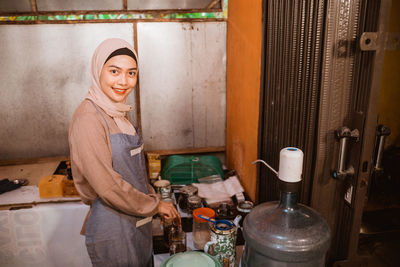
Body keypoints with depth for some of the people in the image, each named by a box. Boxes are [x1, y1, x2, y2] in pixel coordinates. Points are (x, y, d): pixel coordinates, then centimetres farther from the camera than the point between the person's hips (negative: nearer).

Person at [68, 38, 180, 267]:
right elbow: (107, 185, -24)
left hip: (137, 219, 8)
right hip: (112, 225, -8)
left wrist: (154, 198, 7)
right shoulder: (88, 119, -23)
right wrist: (154, 205, -13)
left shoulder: (117, 113, 4)